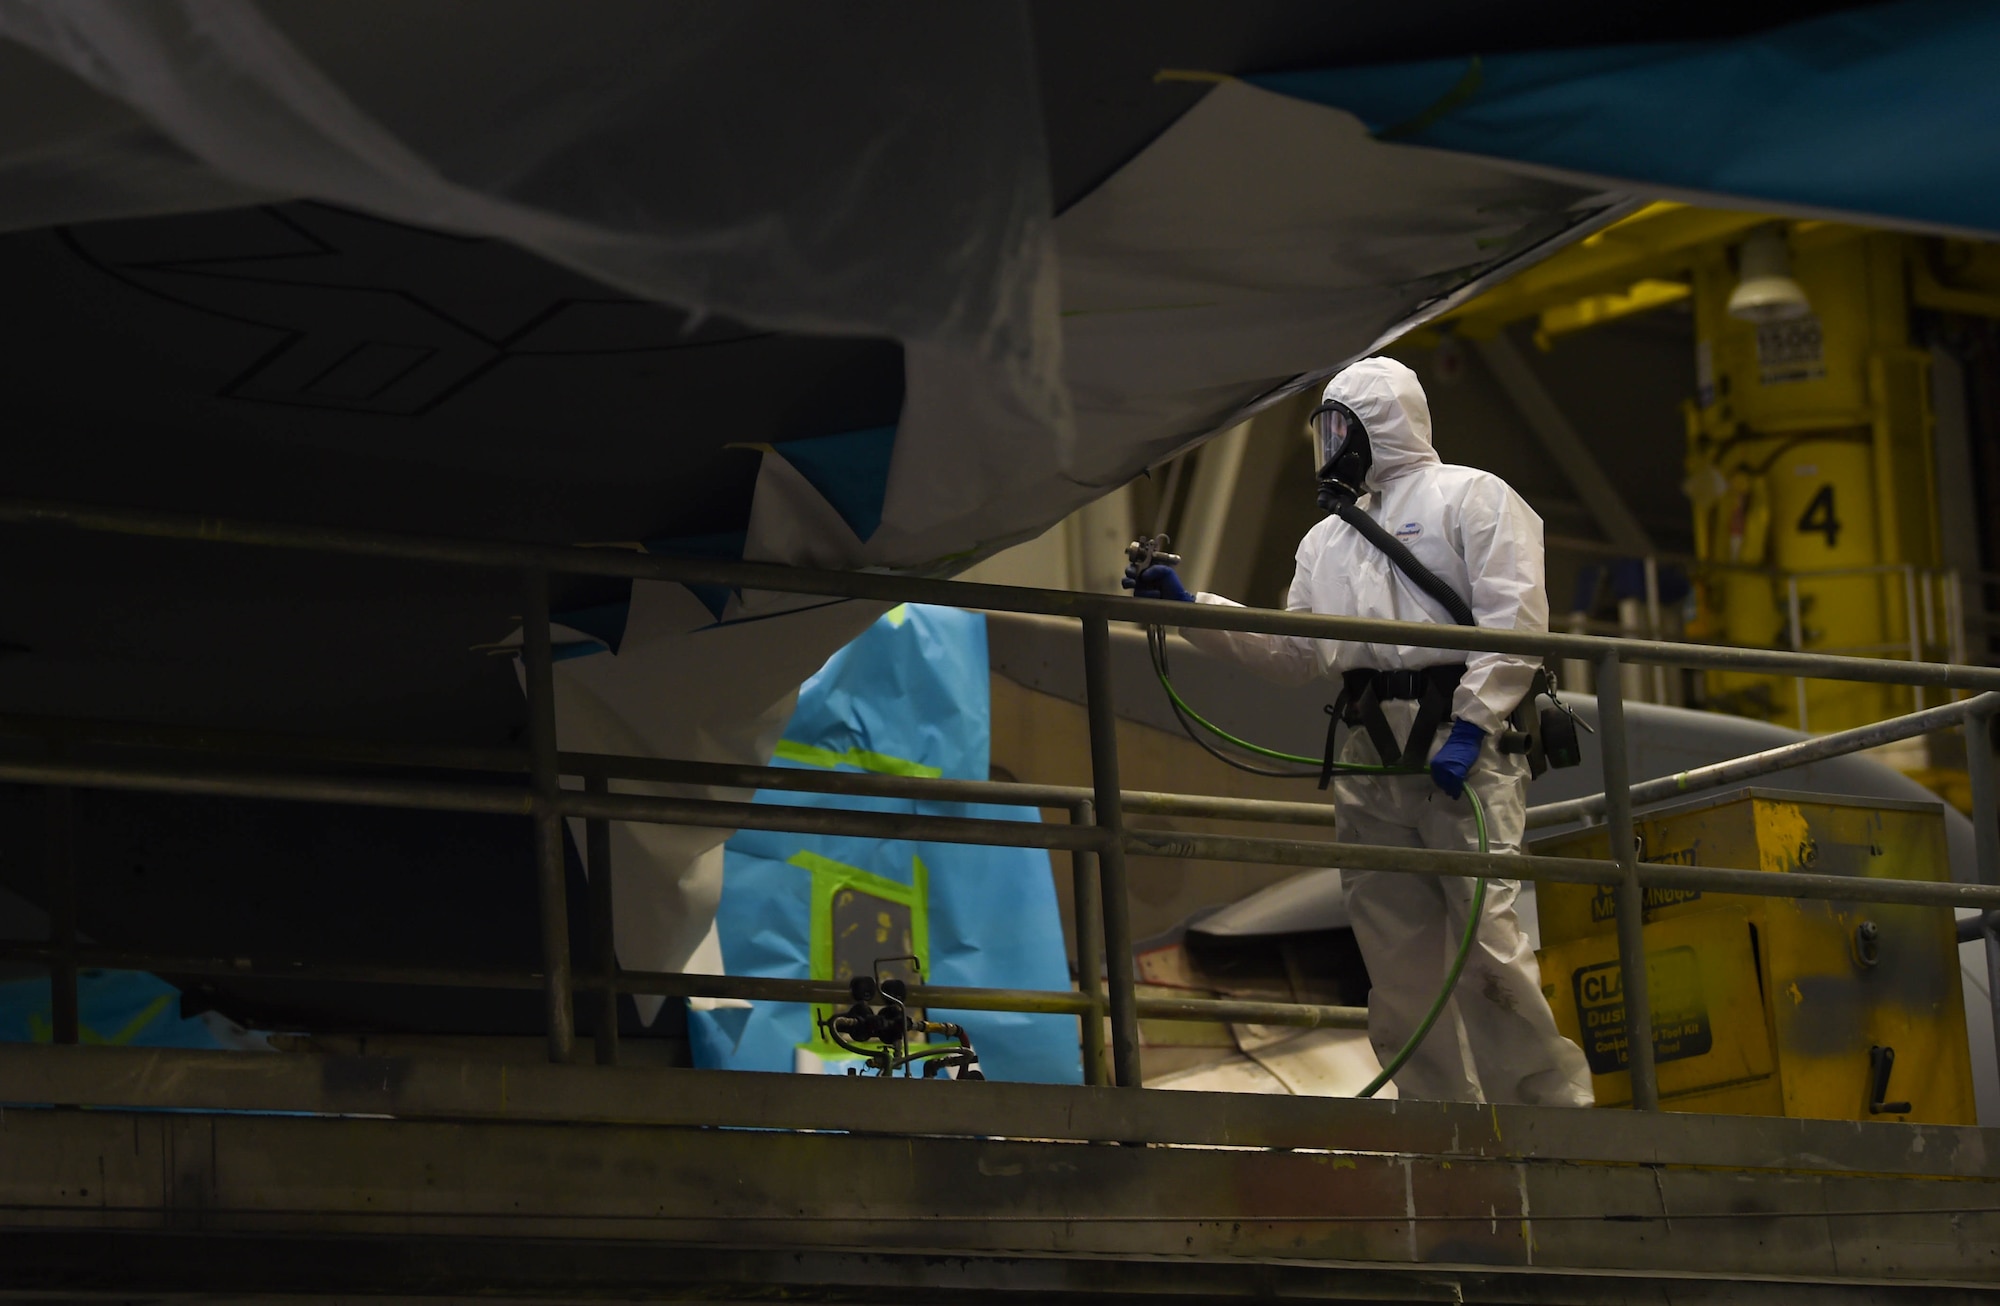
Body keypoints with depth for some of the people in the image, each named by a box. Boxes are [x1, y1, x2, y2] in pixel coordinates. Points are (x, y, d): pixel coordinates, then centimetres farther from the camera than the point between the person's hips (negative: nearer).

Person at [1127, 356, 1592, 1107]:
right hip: (1369, 759, 7)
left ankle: (1553, 1106, -12)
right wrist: (1191, 607, 14)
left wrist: (1471, 723, -16)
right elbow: (1293, 650, 23)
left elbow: (1515, 619, -5)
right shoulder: (1328, 539, 29)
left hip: (1461, 743, -7)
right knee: (1398, 954, 2)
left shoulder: (1470, 496, 7)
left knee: (1486, 934, -17)